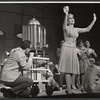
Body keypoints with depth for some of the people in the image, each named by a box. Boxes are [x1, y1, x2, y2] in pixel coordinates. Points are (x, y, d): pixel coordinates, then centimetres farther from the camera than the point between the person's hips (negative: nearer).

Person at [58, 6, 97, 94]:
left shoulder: (76, 29, 15)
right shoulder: (66, 28, -4)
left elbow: (87, 29, 18)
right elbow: (64, 25, -28)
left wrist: (94, 20, 15)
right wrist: (66, 15, -46)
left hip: (74, 49, 7)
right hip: (66, 48, -7)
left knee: (73, 68, 5)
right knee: (68, 68, -10)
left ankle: (72, 85, 13)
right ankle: (68, 89, -11)